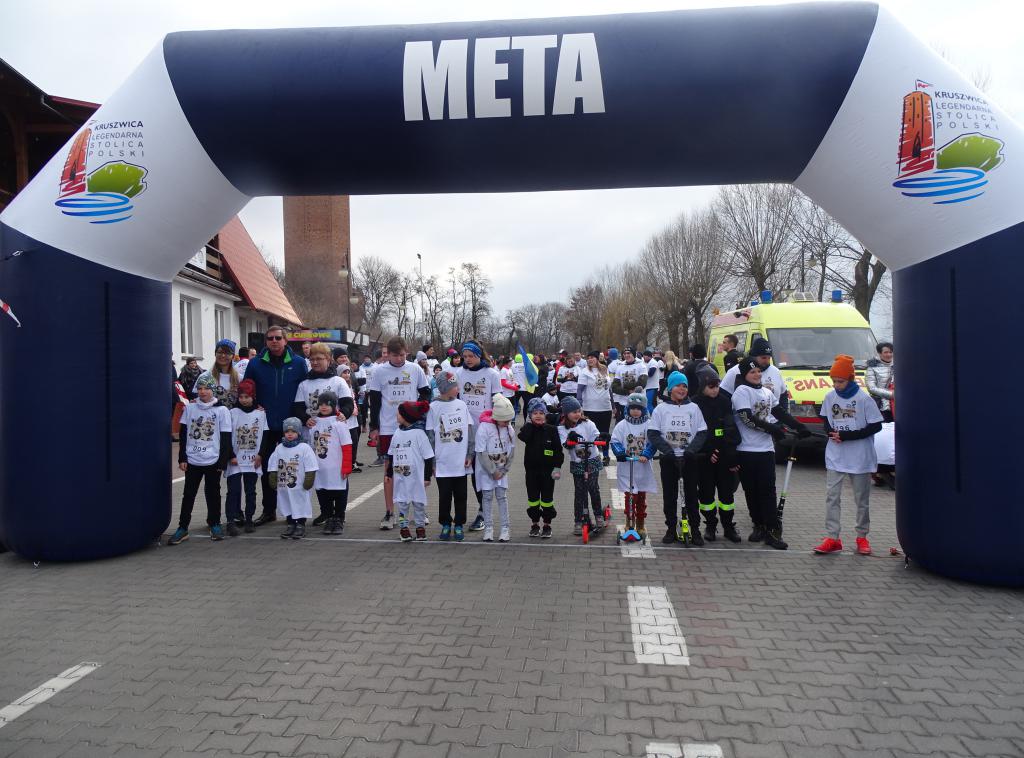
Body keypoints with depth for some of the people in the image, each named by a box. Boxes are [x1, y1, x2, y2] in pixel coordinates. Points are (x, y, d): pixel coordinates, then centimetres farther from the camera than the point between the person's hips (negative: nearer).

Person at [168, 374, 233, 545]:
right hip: (192, 460, 2)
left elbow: (226, 438, -3)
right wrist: (182, 458, 3)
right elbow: (183, 434, 8)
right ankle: (182, 528, 12)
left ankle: (214, 524, 22)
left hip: (213, 461, -2)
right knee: (188, 494, 6)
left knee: (213, 494, 8)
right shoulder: (190, 408, 4)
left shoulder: (222, 410, -3)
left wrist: (223, 461, -5)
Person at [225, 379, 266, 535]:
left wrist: (260, 455, -4)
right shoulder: (233, 413, 0)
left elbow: (265, 436, 5)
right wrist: (231, 456, -8)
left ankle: (249, 519, 15)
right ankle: (231, 521, -2)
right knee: (233, 490, -4)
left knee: (251, 491, 7)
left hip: (253, 461, 1)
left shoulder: (261, 414, 4)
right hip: (235, 461, -1)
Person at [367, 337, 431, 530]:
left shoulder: (415, 369, 2)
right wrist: (374, 427, 1)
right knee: (390, 469, 3)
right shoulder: (379, 371, 0)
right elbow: (374, 401, 3)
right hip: (388, 428, -1)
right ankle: (389, 513, 9)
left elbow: (425, 393, 10)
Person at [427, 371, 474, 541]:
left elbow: (470, 430, 5)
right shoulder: (434, 408, -4)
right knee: (444, 495, 7)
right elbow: (430, 435, -2)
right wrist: (431, 460, -4)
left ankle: (459, 524, 21)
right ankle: (445, 524, 22)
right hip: (443, 462, -2)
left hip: (461, 462, 2)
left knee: (460, 495, 9)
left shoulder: (461, 405, 3)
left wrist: (470, 454, 0)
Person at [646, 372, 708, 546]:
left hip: (689, 458, 0)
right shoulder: (661, 409, 3)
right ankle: (671, 529, 15)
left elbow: (702, 432, 2)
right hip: (668, 458, 0)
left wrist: (691, 449, -14)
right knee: (670, 495, 5)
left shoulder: (693, 408, 5)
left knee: (691, 494, 4)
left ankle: (695, 530, 11)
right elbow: (653, 434, -2)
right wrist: (667, 450, -14)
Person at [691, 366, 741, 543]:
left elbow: (732, 429, 2)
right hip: (704, 457, -2)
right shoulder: (695, 404, -6)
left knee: (727, 492, 7)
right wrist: (708, 452, -13)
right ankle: (710, 526, 21)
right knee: (706, 493, 6)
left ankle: (729, 527, 19)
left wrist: (732, 457, -2)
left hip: (725, 456, 2)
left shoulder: (724, 401, 2)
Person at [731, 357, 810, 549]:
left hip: (766, 448, 4)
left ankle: (772, 530, -4)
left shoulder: (767, 392, 16)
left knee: (767, 490, -2)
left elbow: (780, 412, 22)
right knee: (752, 491, 4)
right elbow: (747, 419, -14)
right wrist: (773, 429, -12)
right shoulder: (741, 392, -5)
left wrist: (799, 426, 11)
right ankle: (759, 526, 14)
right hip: (746, 450, -4)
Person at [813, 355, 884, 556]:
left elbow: (876, 426, -11)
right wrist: (831, 433, -10)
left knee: (862, 499, 10)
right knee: (832, 496, -1)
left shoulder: (864, 399, -12)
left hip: (860, 458, -3)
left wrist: (847, 436, -18)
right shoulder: (830, 397, 1)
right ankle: (832, 539, 3)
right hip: (835, 457, 3)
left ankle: (862, 537, 24)